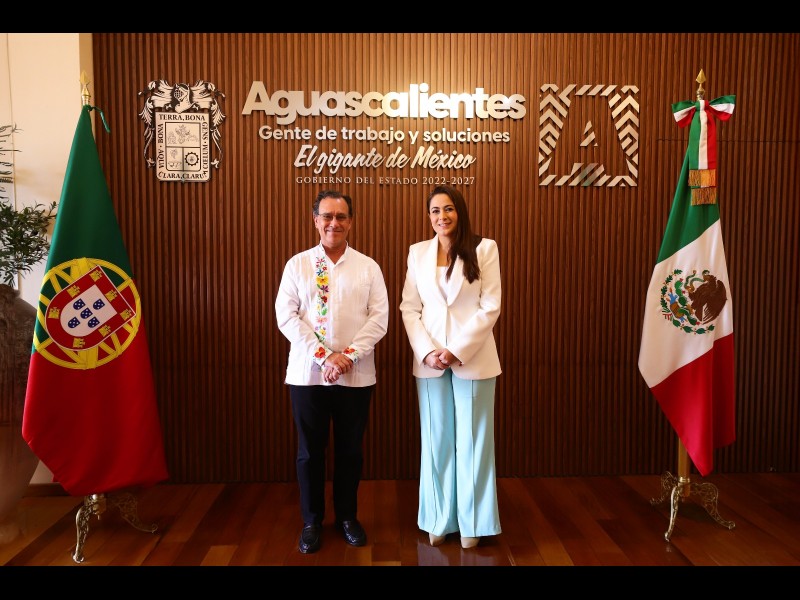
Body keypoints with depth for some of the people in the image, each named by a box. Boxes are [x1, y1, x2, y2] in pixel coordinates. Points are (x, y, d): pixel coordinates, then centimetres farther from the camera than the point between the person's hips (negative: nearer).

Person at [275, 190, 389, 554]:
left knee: (350, 449, 12)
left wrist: (349, 355, -14)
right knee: (309, 450, 10)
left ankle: (347, 516, 32)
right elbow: (286, 316, -6)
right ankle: (312, 520, 30)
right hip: (307, 372, 0)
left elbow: (379, 318, -3)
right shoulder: (297, 264, 2)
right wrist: (323, 356, -14)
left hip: (356, 374, 1)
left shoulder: (368, 267, 3)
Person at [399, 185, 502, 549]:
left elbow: (490, 307, -6)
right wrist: (428, 351, -10)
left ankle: (471, 522, 24)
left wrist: (458, 351, -13)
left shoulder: (484, 248, -2)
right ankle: (439, 520, 25)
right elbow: (409, 308, 3)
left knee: (472, 440, 7)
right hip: (429, 361, 2)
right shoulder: (418, 252, 6)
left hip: (473, 359, -2)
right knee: (436, 441, 10)